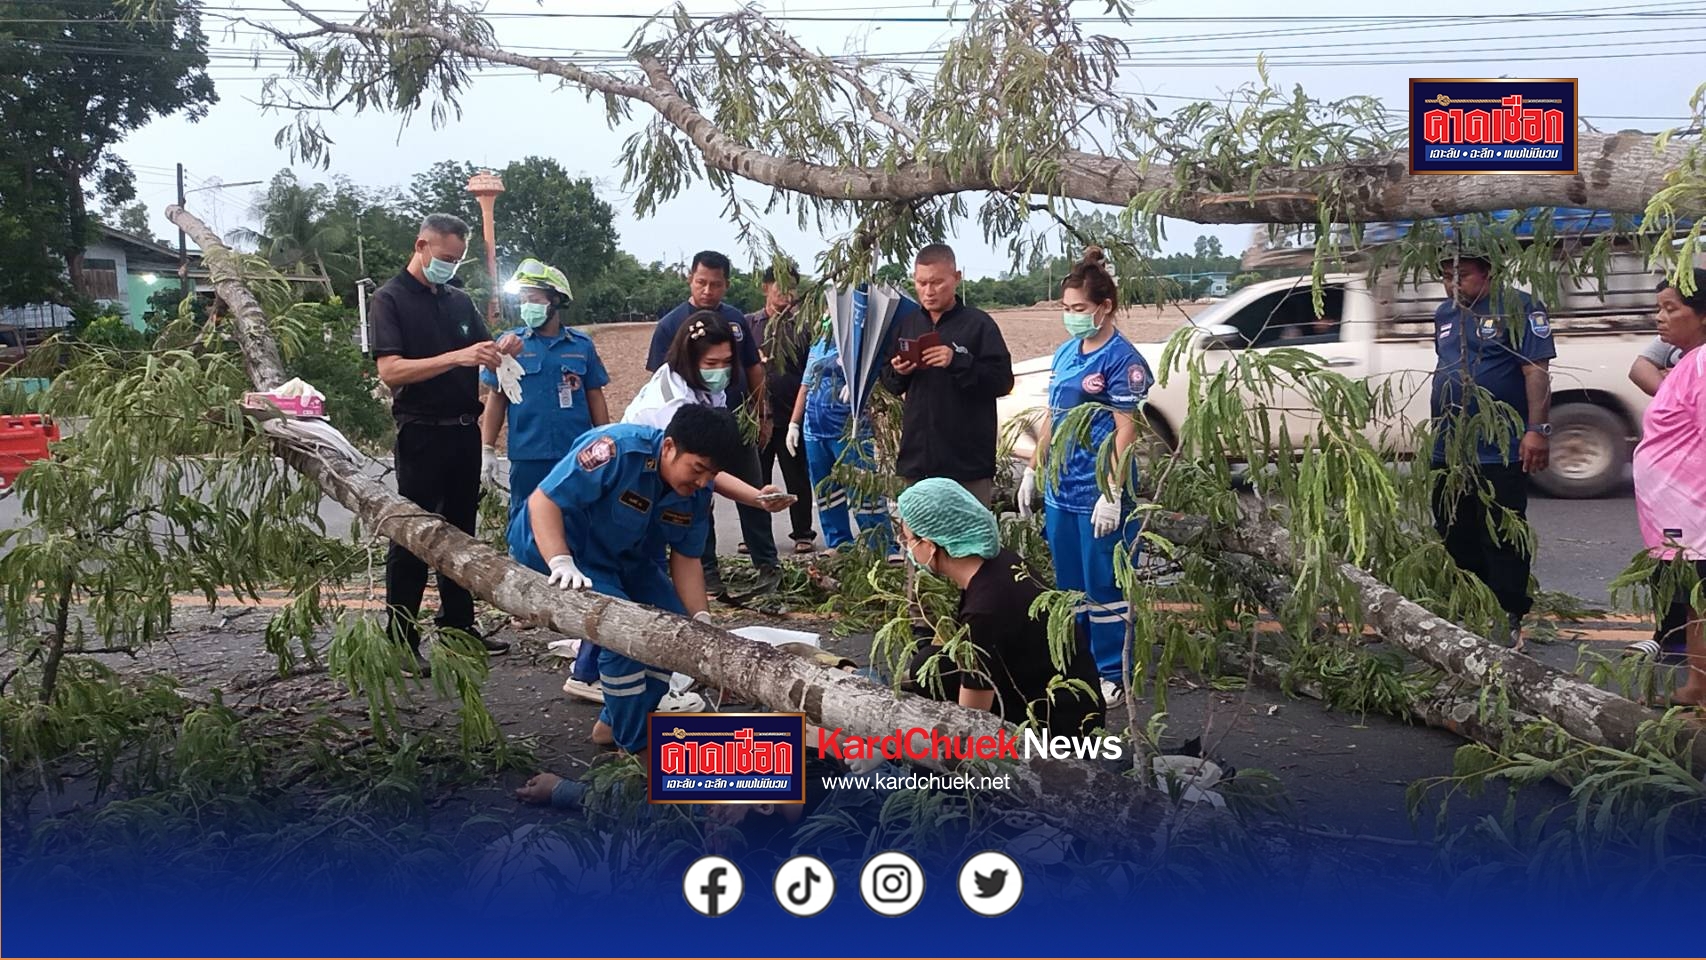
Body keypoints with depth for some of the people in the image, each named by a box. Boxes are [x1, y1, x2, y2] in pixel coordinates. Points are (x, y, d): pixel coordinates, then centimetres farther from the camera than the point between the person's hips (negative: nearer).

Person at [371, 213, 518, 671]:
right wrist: (456, 358, -26)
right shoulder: (390, 299, -6)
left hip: (465, 430, 7)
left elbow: (483, 357, 15)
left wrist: (499, 352, -9)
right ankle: (400, 642, 2)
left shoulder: (460, 301, 13)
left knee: (460, 531, 14)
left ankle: (459, 626, 24)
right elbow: (390, 370, -18)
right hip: (421, 432, -7)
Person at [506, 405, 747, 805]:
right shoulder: (617, 449, -33)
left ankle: (612, 724, 17)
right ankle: (639, 749, -10)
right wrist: (562, 564, -42)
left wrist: (701, 620, -16)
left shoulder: (697, 492, -11)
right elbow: (543, 501, -32)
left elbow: (686, 559, -5)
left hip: (628, 559, 8)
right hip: (558, 546, -8)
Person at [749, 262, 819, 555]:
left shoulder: (802, 326, 4)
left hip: (791, 412, -1)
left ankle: (803, 534, 13)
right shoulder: (748, 324, 8)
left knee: (797, 476, 5)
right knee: (757, 478, 7)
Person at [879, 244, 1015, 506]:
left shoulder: (978, 324, -4)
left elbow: (1003, 381, -9)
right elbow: (890, 384, 19)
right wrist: (898, 373, -4)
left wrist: (958, 361, -21)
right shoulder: (906, 324, 11)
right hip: (917, 455, 5)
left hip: (968, 460, -5)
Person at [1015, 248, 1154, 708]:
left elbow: (1125, 429, -15)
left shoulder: (1121, 358, -11)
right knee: (1069, 585, 15)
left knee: (1104, 587, 0)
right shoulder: (1065, 353, 11)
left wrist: (1112, 495, -19)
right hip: (1060, 489, 8)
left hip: (1097, 493, -8)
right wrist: (1033, 471, 16)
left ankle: (1112, 674, 11)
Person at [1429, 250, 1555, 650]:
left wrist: (1538, 429, -19)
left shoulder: (1517, 308, -6)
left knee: (1502, 545, -3)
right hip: (1448, 450, 7)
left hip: (1499, 454, -7)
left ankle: (1509, 621, 5)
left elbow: (1536, 370, -12)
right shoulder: (1444, 314, 16)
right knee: (1456, 542, 14)